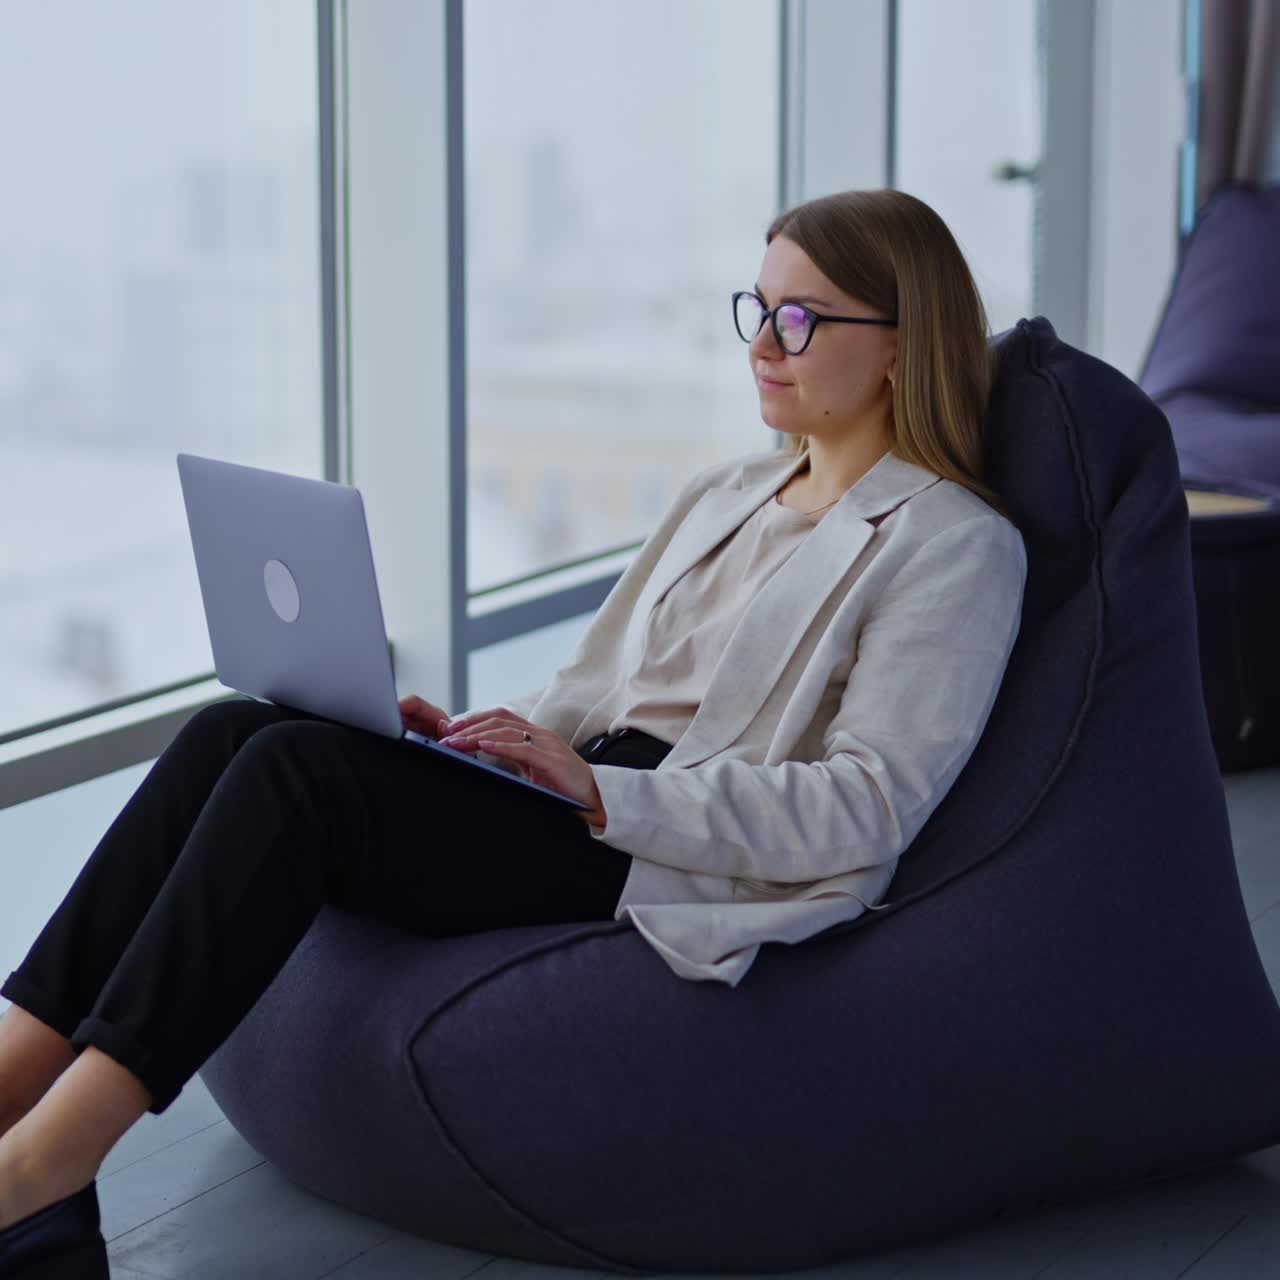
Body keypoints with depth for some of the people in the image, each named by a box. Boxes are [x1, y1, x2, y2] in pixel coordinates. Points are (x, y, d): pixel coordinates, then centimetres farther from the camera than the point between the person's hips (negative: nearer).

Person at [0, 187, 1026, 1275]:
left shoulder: (957, 544, -1)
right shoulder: (724, 496, 24)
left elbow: (868, 810, -12)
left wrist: (602, 794, -20)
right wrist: (478, 738, 3)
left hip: (677, 868, -8)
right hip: (589, 802, 8)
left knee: (299, 771, -26)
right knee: (234, 732, -17)